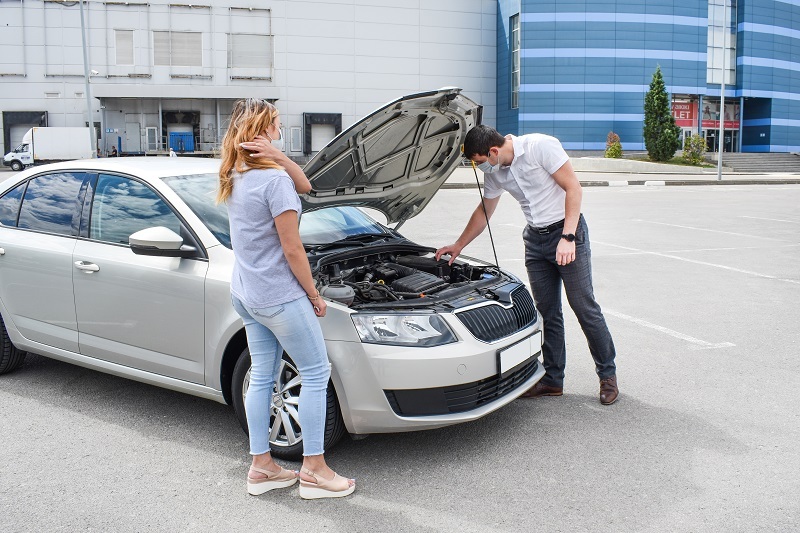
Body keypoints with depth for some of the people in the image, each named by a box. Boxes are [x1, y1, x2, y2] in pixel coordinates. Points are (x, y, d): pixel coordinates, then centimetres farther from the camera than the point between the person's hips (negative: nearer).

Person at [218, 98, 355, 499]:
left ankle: (260, 466, 23)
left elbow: (304, 187, 10)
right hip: (279, 296, -9)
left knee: (262, 376, 15)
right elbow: (292, 249, -17)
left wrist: (279, 158, -7)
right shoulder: (274, 180, -20)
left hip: (246, 295, 9)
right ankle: (314, 470, 9)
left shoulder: (234, 178, 7)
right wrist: (314, 294, -6)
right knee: (316, 373, 3)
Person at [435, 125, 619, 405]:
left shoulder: (541, 146, -18)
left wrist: (568, 237, -23)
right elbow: (484, 211, 18)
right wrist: (458, 245, 22)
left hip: (566, 231, -6)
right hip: (535, 239, 6)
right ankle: (553, 380, 16)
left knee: (584, 306, -3)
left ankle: (608, 375, 12)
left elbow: (573, 187, -17)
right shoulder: (494, 171, 3)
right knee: (547, 311, 8)